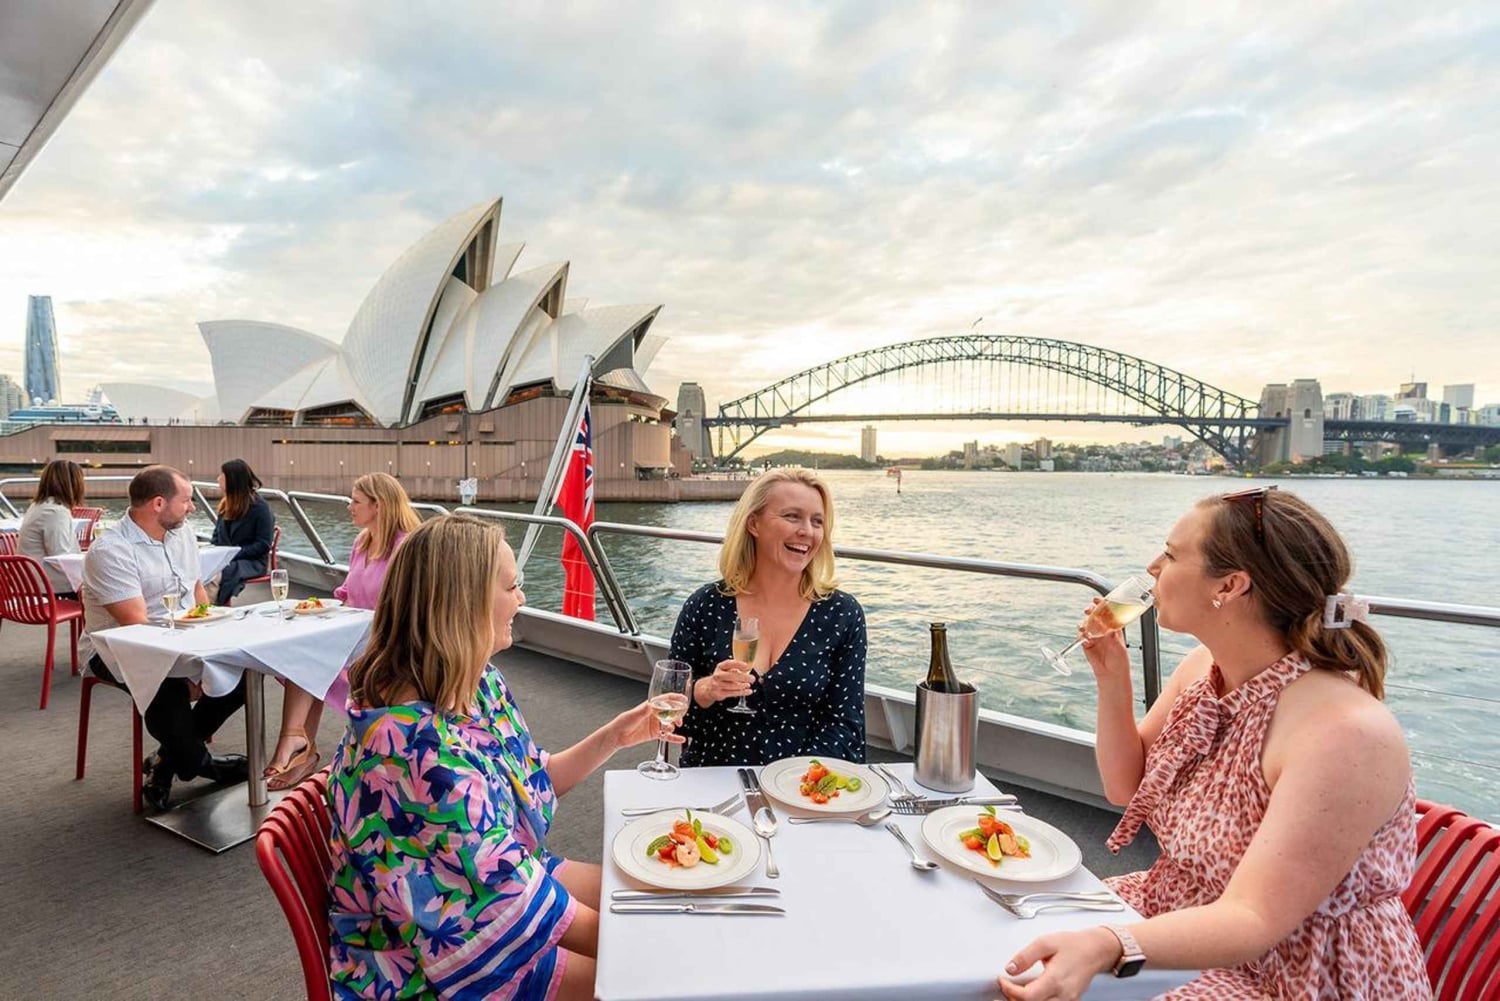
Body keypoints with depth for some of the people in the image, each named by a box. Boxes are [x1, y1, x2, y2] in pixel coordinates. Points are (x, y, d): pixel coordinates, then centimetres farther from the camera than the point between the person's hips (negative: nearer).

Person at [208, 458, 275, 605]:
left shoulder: (260, 507, -7)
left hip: (252, 562, -6)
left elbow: (263, 544, -9)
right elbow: (217, 534, 23)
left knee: (219, 575, -35)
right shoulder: (225, 503, 14)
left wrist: (235, 555, -17)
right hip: (224, 559, 6)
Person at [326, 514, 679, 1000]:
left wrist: (613, 737, -2)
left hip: (495, 883, 8)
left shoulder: (479, 685, -5)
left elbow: (529, 782, 9)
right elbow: (507, 895, -28)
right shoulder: (418, 747, -35)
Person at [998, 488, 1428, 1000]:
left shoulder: (1343, 734, -29)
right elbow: (1126, 787, 6)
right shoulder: (1202, 668, -4)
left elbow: (1252, 921, -29)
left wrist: (1104, 946, -44)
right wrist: (1112, 679, -8)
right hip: (1180, 917, 7)